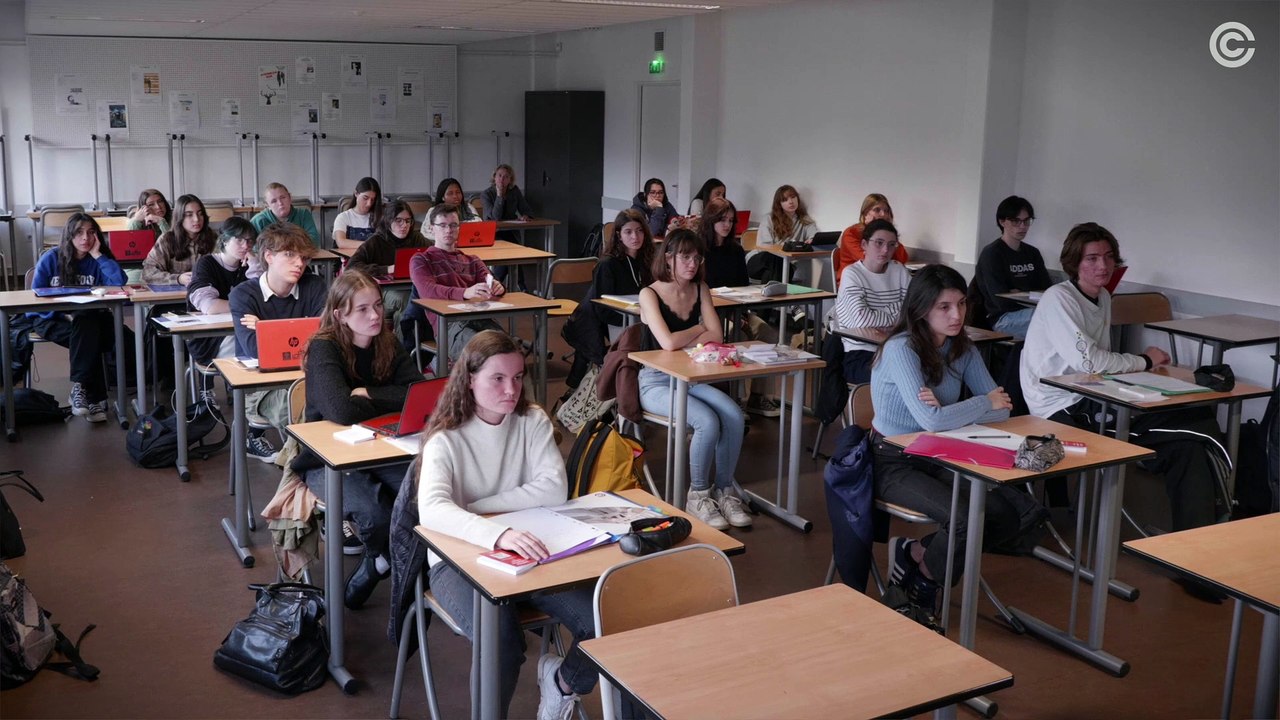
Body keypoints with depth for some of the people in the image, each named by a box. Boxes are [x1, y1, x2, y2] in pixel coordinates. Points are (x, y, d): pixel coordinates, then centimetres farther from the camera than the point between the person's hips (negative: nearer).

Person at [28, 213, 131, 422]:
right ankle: (94, 397, -32)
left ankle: (80, 389, -24)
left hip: (87, 318, 3)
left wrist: (97, 254, -13)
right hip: (49, 319, -3)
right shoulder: (51, 258, -3)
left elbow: (119, 282, -17)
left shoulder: (98, 260, 3)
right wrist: (64, 314, -19)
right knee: (87, 332, -33)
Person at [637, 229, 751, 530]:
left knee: (734, 416, -22)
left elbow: (716, 336, -2)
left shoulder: (700, 290, 7)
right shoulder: (650, 294, -10)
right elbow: (668, 342, -22)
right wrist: (699, 329, -5)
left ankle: (725, 490, -4)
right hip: (656, 381, -5)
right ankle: (698, 495, -8)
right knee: (708, 422, -29)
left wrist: (682, 342, -12)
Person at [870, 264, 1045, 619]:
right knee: (968, 519, -29)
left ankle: (916, 552, 4)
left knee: (1021, 515, -11)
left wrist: (948, 410, -22)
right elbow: (932, 421, -29)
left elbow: (1001, 410, -4)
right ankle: (925, 574, 4)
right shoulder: (901, 350, -20)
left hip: (941, 456, 7)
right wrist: (985, 403, -13)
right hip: (894, 462, -7)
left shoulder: (962, 348, 2)